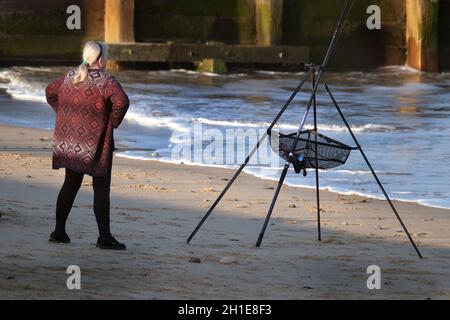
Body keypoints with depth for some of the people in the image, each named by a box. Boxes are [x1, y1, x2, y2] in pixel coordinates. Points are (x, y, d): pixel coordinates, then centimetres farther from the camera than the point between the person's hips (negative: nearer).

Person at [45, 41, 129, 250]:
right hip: (95, 144, -6)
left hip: (69, 142, 6)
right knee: (101, 189, -1)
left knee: (70, 185, 16)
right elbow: (121, 101, -27)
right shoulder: (106, 81, -13)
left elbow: (50, 92, 20)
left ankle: (59, 232, 16)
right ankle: (104, 238, -1)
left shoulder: (70, 77, 8)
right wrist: (114, 121, -11)